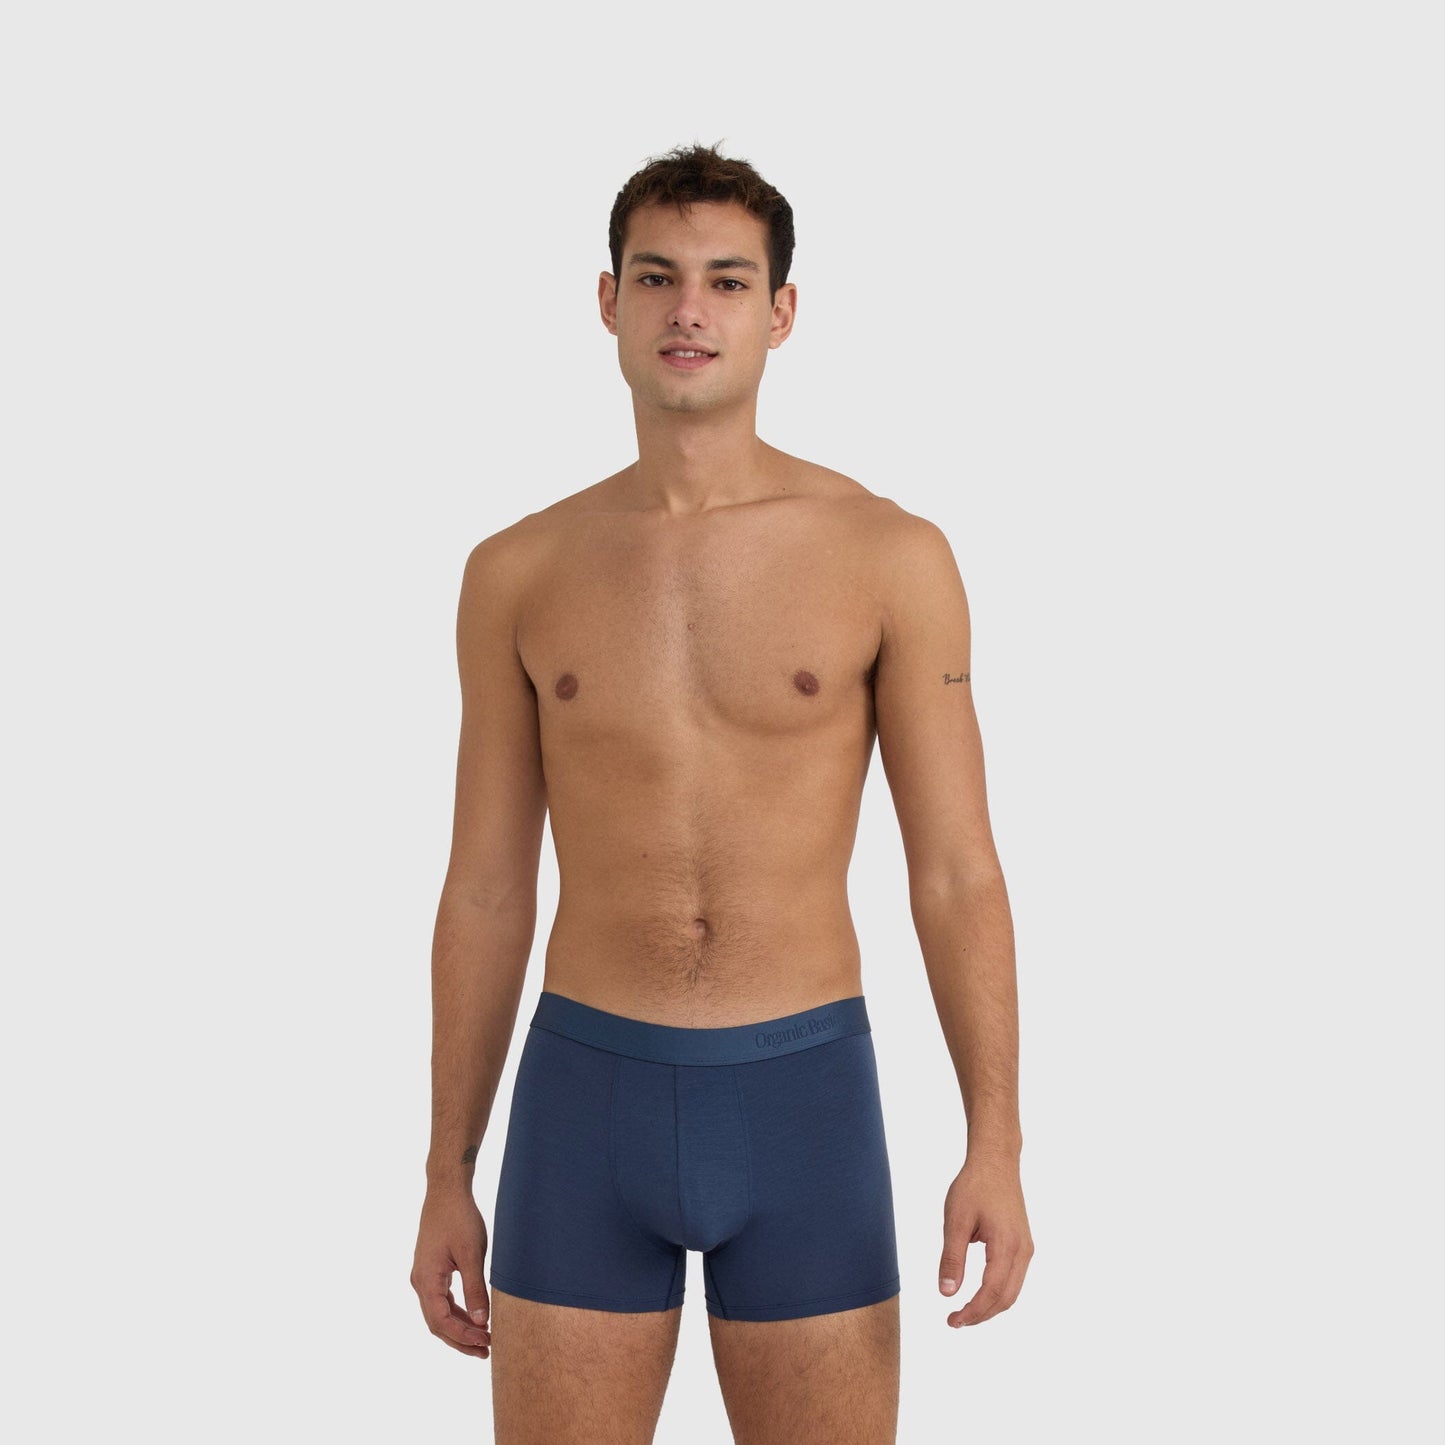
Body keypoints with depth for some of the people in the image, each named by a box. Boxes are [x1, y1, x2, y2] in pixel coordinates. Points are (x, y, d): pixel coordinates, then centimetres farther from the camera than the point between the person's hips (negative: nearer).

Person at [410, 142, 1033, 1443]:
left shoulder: (892, 556, -2)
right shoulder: (519, 574, 4)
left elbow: (958, 874, -2)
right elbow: (486, 891, 7)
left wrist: (996, 1146, -11)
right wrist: (447, 1176, 6)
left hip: (805, 1102, -1)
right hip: (589, 1102, 1)